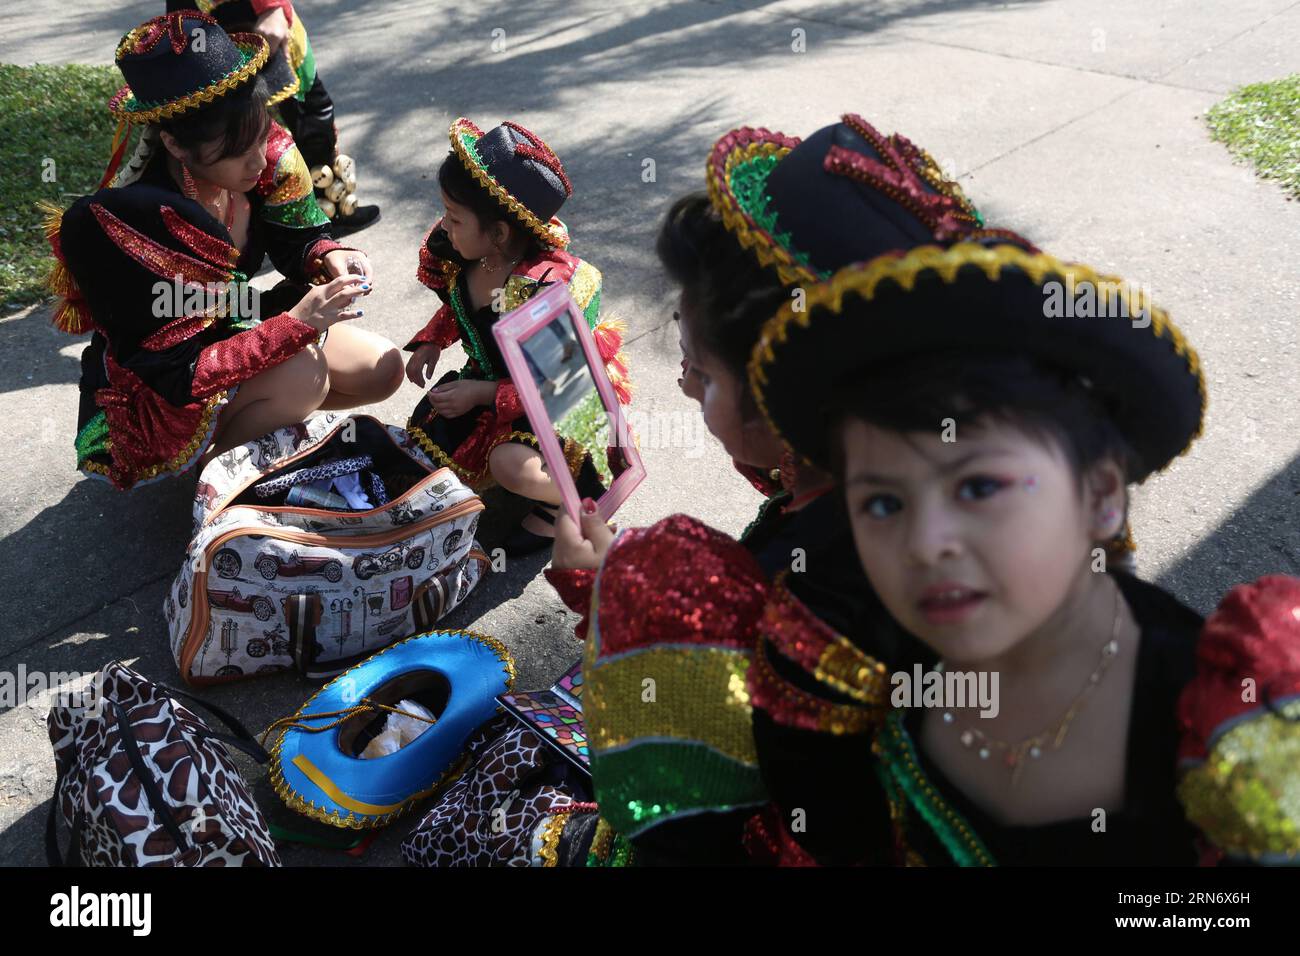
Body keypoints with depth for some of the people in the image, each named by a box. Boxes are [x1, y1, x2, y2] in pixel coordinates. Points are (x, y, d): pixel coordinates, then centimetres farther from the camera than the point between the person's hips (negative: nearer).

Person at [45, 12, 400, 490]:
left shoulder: (263, 159, -18)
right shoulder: (118, 226, -34)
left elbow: (295, 235, 1)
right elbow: (181, 376, -32)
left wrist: (328, 257, -23)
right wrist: (296, 323, -38)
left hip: (234, 331, 7)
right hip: (152, 395, -6)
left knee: (383, 369, -4)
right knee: (301, 375, -31)